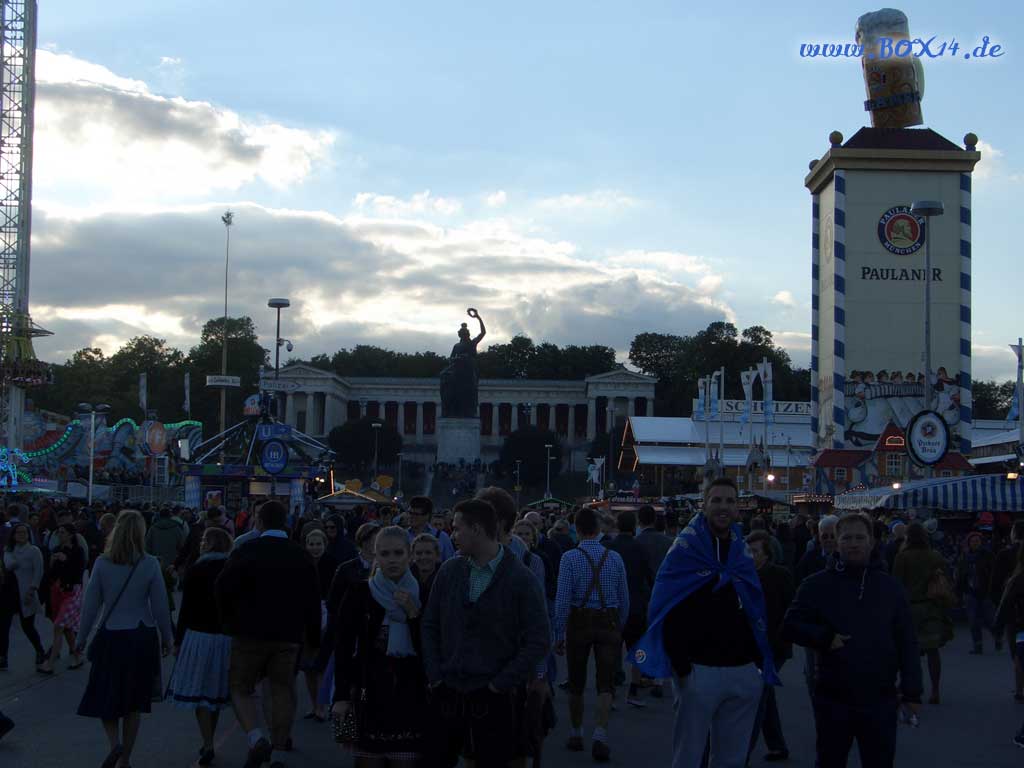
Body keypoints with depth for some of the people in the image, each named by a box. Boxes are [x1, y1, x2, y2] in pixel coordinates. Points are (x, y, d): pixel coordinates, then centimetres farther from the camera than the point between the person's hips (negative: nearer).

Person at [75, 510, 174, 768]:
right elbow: (160, 605, -4)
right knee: (134, 701, 13)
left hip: (110, 637, 0)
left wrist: (81, 638, 8)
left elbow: (91, 604, -3)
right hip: (142, 637, 1)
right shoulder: (150, 564, -8)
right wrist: (167, 638, 8)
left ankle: (115, 742, -11)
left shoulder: (102, 563, -7)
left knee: (105, 697, 13)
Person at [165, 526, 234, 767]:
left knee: (199, 692, 2)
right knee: (215, 690, 16)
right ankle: (209, 743, 24)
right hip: (228, 637, 4)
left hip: (199, 636, -4)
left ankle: (208, 746, -6)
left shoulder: (196, 571, -8)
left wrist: (178, 640, -2)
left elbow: (186, 609, -9)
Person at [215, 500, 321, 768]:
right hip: (289, 635, 3)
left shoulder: (246, 552, -7)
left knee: (240, 688, 8)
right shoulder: (302, 556, 2)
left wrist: (231, 620, 5)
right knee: (282, 691, 11)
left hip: (250, 634, -2)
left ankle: (257, 739, -14)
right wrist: (312, 638, 11)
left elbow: (223, 587, -11)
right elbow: (313, 600, 4)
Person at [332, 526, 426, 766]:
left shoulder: (421, 595, 5)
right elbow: (344, 647, -1)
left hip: (411, 691, 1)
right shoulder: (359, 594, 1)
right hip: (370, 688, -1)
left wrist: (413, 613, -12)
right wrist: (342, 695, -7)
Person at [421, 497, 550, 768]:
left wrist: (499, 684, -11)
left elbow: (539, 641, -8)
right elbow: (430, 626, 11)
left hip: (494, 699, -3)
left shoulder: (521, 580, -7)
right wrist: (435, 677, 2)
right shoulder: (449, 571, 5)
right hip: (447, 694, 4)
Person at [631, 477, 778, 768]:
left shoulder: (743, 553, 10)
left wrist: (759, 660, 7)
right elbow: (665, 611, -9)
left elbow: (757, 611, 16)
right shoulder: (685, 550, -6)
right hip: (699, 670, -5)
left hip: (744, 672, 5)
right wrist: (680, 664, -14)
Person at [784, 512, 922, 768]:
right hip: (833, 700, -1)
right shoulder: (817, 585, 2)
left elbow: (906, 642, 8)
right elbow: (791, 626, 2)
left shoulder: (889, 586, 8)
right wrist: (825, 638, -14)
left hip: (880, 702, 1)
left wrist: (912, 692, 2)